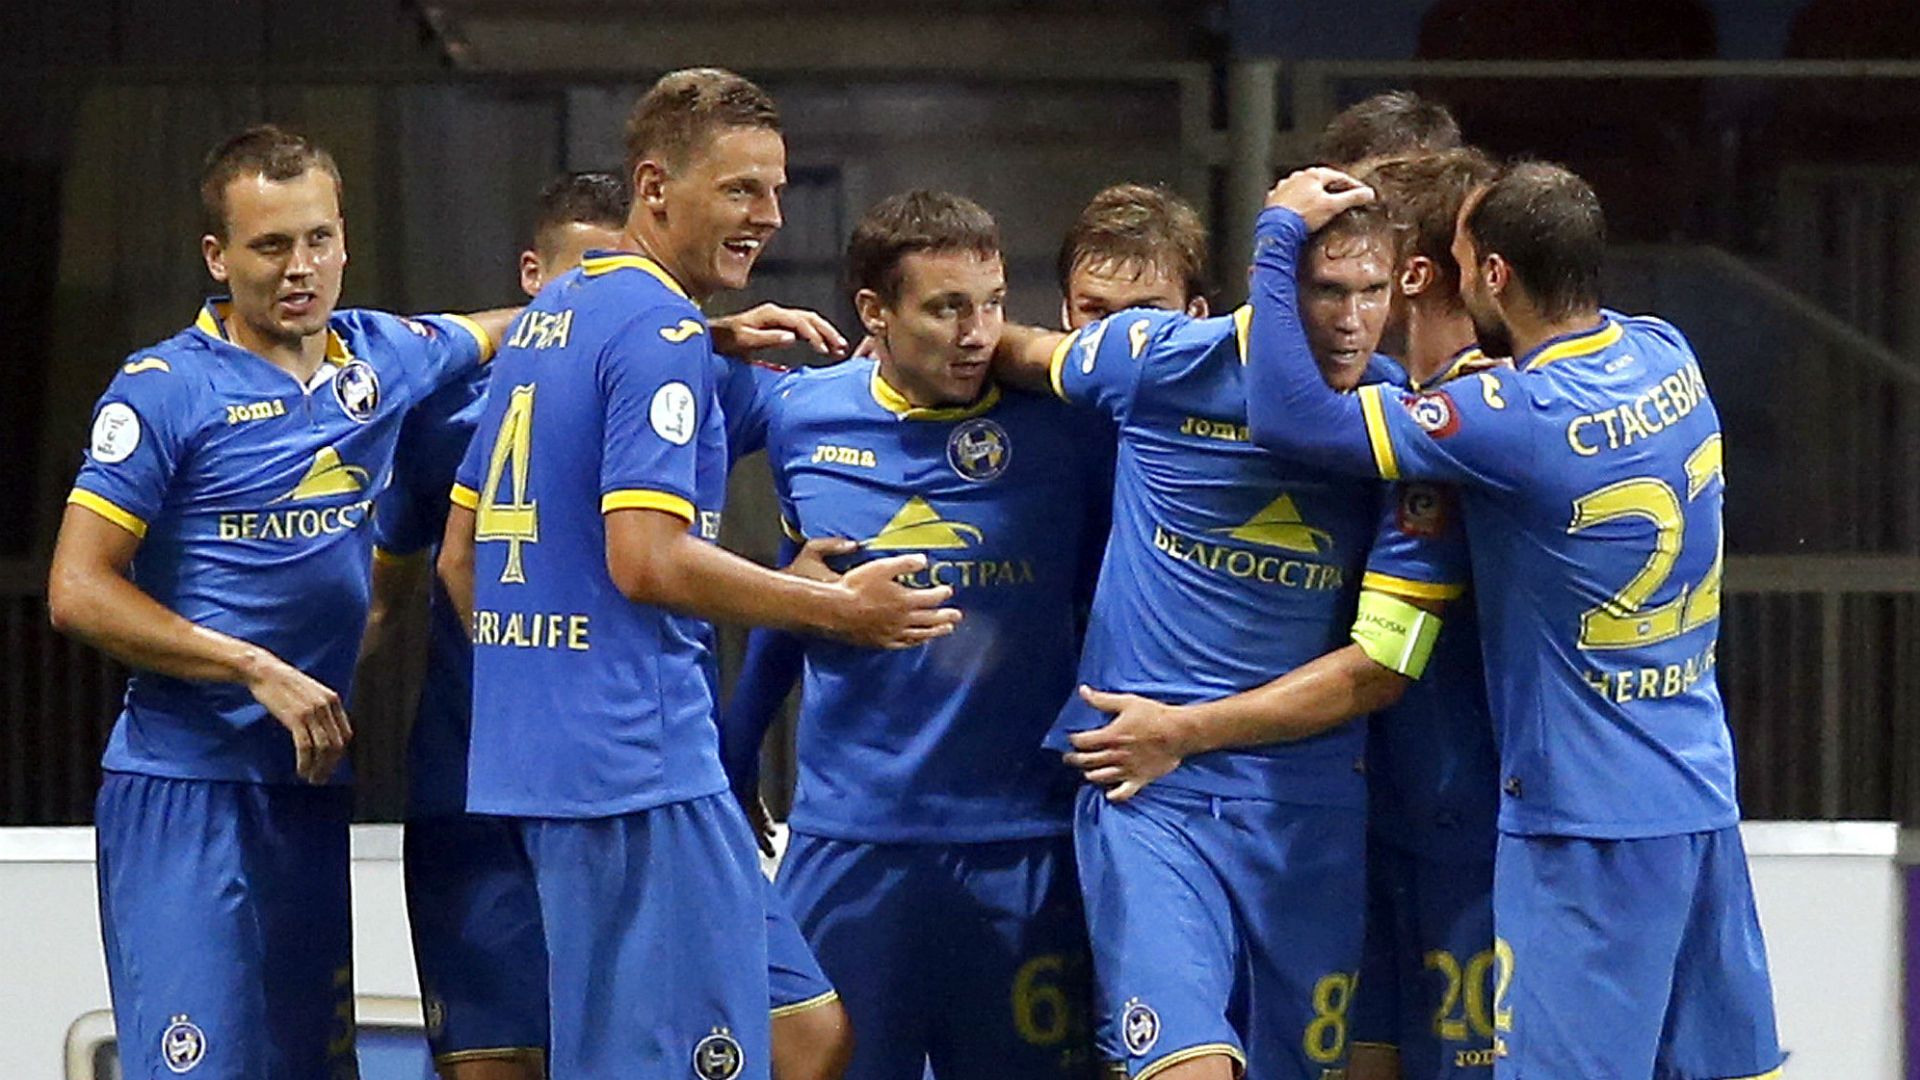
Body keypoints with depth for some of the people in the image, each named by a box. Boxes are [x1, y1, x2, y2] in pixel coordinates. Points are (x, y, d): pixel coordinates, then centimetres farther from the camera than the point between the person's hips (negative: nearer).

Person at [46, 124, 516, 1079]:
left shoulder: (381, 358, 9)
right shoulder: (167, 389, -7)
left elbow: (509, 332, 28)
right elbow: (78, 591, -11)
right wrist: (260, 672, -15)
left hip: (314, 784, 6)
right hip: (186, 791, -6)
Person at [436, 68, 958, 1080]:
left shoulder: (545, 317, 17)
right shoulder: (662, 332, -12)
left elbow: (458, 554, 21)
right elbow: (646, 558, -21)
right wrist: (838, 609, -14)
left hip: (532, 759, 10)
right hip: (643, 766, -10)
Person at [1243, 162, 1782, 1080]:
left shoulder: (1518, 421, -20)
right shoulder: (1668, 357, 3)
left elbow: (1287, 417, -21)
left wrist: (1279, 233, -10)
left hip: (1590, 819, -8)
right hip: (1703, 797, 8)